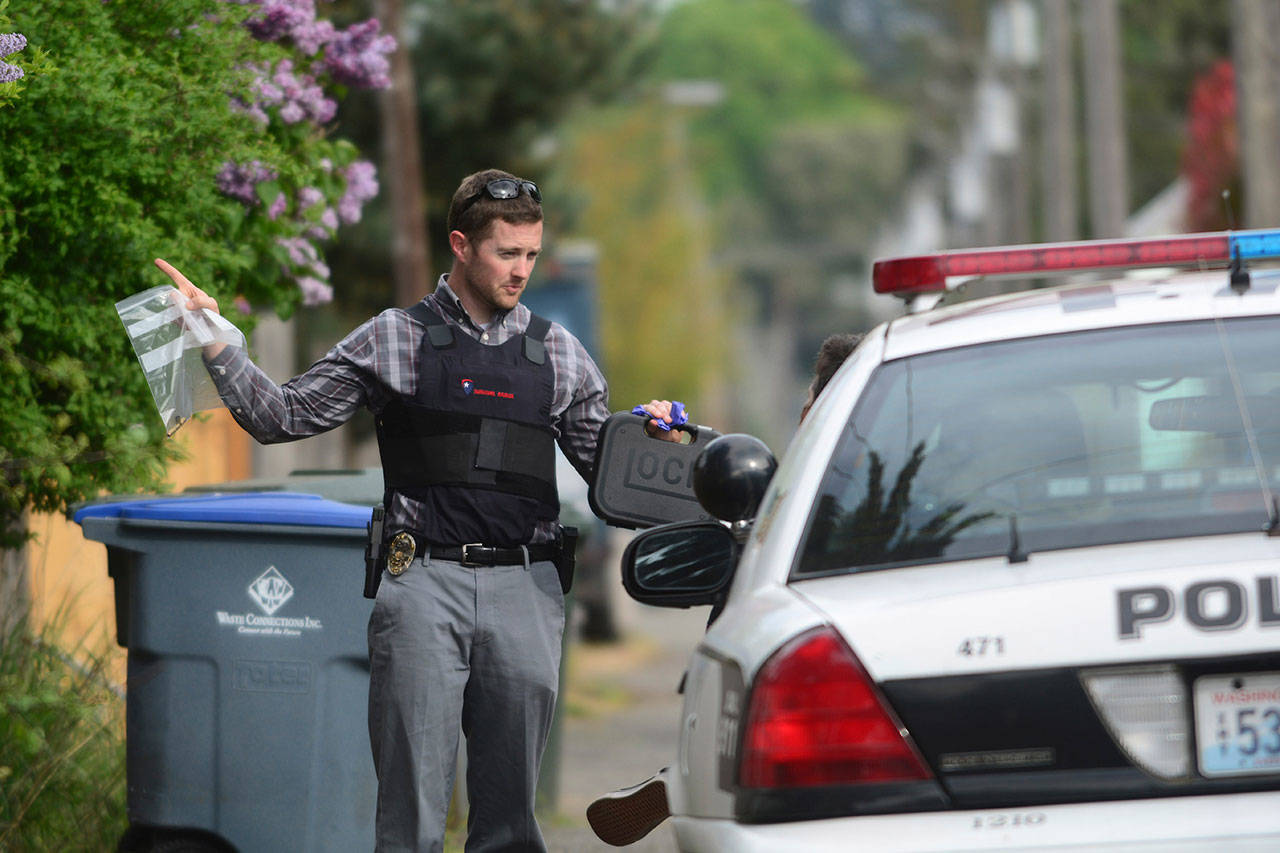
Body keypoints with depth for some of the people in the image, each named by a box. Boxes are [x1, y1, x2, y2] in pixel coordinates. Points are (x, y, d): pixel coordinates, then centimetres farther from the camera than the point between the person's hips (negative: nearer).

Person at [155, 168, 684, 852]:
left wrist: (649, 442, -4)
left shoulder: (558, 353, 14)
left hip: (525, 589, 2)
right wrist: (214, 341, 0)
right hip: (424, 584, -2)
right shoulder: (393, 341, 8)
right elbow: (282, 416, 9)